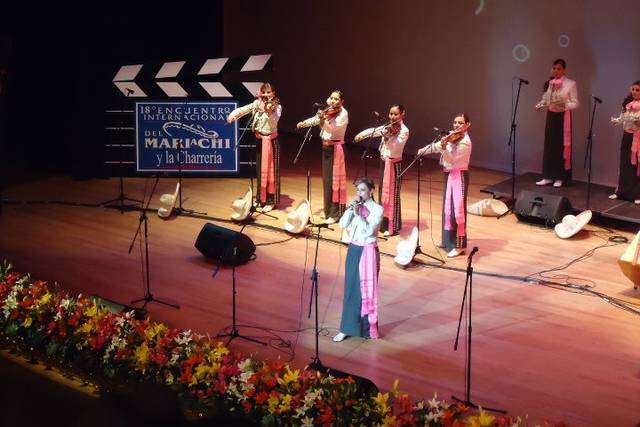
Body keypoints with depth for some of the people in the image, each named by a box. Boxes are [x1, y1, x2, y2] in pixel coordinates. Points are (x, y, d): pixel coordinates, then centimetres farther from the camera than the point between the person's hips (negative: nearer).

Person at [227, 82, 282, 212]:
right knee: (259, 170, 12)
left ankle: (271, 200, 5)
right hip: (260, 140, 5)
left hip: (271, 141, -5)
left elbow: (273, 123, -24)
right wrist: (233, 115, -17)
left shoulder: (276, 107, -10)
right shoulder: (257, 104, 4)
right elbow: (243, 110, 1)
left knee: (271, 170, -2)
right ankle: (260, 197, 25)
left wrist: (269, 112, -41)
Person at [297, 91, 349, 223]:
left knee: (333, 180, -6)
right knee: (326, 179, 14)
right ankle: (328, 209, 25)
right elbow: (315, 120, 2)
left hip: (335, 148, -7)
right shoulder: (327, 111, 10)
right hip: (326, 146, 7)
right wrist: (303, 123, -13)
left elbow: (333, 128, -24)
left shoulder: (343, 113, -11)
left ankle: (334, 214, -2)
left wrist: (323, 119, -39)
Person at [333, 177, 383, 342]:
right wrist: (350, 209, -13)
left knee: (366, 290, 3)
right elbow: (342, 225, -3)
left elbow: (370, 230, -19)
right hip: (353, 250, 5)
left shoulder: (377, 209, -9)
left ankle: (368, 328, 14)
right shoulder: (355, 206, 6)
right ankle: (347, 328, 12)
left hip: (368, 251, -5)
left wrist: (358, 214, -21)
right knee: (350, 289, 6)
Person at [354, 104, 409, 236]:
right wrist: (361, 134, -13)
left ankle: (392, 227, 1)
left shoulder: (404, 130, -11)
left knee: (392, 194, -4)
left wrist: (387, 135, -36)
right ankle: (383, 222, 26)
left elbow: (395, 146, -23)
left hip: (394, 164, -7)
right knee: (382, 192, 14)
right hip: (383, 162, 7)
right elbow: (373, 131, 4)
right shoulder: (387, 127, 9)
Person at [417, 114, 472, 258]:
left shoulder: (465, 142, -16)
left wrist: (444, 147, -35)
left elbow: (451, 158, -21)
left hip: (459, 175, -8)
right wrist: (424, 150, -3)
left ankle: (459, 245, -6)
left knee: (458, 209, -10)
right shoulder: (451, 136, 7)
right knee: (447, 208, 15)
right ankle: (448, 240, 28)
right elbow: (436, 146, 11)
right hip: (449, 174, 8)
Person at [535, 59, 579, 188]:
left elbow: (575, 103, -8)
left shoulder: (571, 84, -7)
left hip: (563, 117, -4)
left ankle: (559, 177, 9)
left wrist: (564, 105, -26)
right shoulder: (549, 83, 7)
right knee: (549, 145, 6)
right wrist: (539, 105, -9)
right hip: (551, 116, 5)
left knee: (561, 146, 1)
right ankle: (548, 176, 12)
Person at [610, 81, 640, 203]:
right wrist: (615, 120, -8)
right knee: (624, 164, 10)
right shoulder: (627, 104, 10)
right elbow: (622, 118, 11)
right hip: (627, 136, 5)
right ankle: (621, 191, 19)